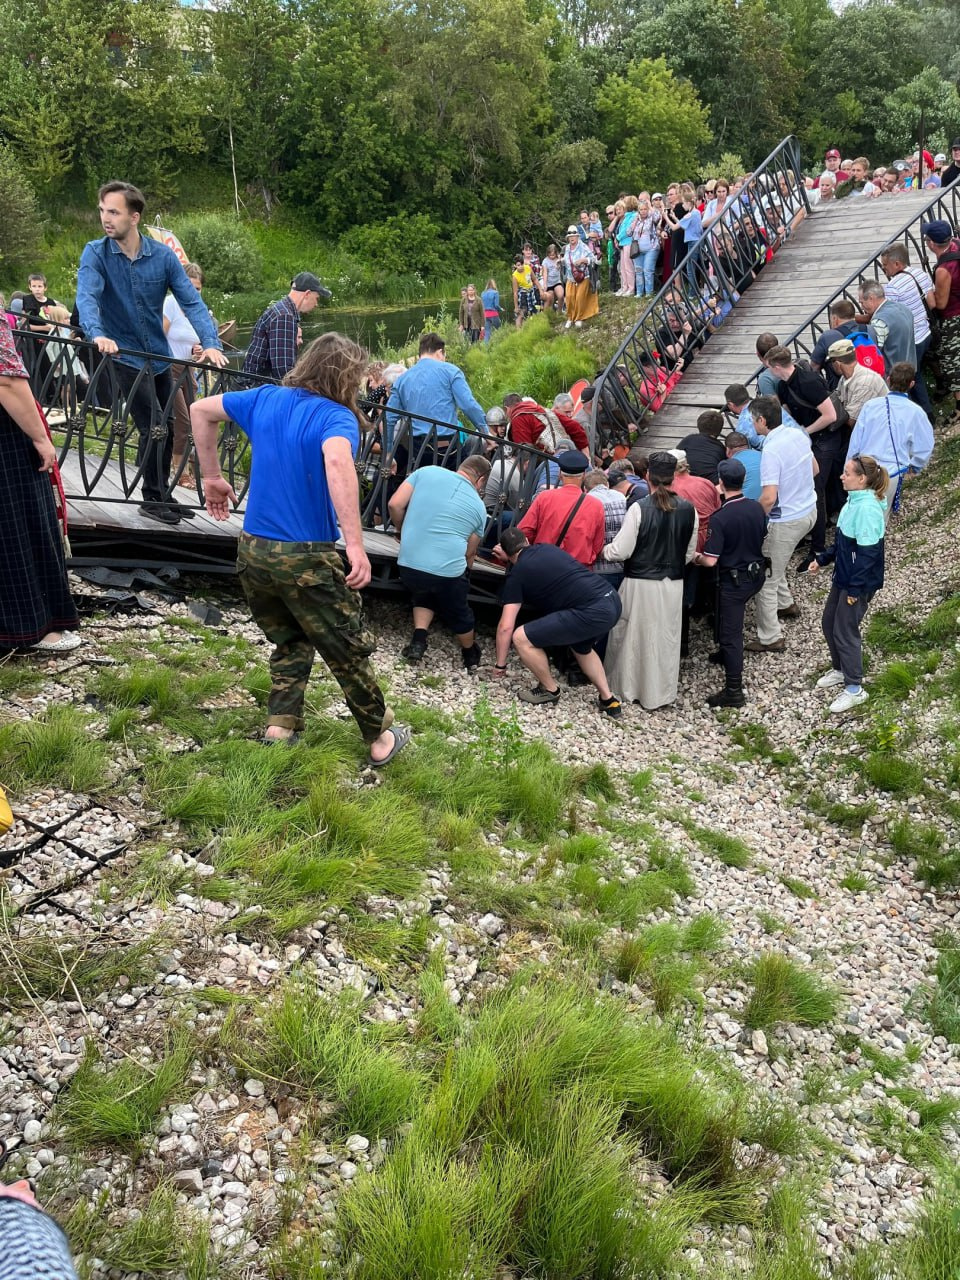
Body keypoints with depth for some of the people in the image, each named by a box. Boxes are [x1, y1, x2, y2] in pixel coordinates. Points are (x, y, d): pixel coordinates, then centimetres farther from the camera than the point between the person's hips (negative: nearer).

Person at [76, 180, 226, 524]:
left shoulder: (163, 255, -7)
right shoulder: (95, 253, -12)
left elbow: (191, 301, -12)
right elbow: (86, 297, -25)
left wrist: (210, 342, -28)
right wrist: (98, 335, -46)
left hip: (159, 354, 4)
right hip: (125, 355, -4)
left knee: (164, 427, 13)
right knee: (154, 426, -10)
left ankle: (160, 495, 30)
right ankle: (153, 497, 6)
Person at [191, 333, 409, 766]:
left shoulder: (265, 399, 7)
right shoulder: (336, 417, -13)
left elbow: (200, 410, 17)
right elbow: (337, 460, -35)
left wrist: (211, 477, 22)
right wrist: (355, 545, -38)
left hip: (252, 551, 6)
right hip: (306, 558, -6)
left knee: (292, 641, 26)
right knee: (349, 652, 11)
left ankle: (280, 727, 17)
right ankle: (380, 739, 24)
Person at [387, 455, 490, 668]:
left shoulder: (427, 472, 9)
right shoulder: (479, 507, 12)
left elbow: (395, 505, 4)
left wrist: (402, 531, 23)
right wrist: (466, 574, 38)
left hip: (408, 564, 1)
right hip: (448, 571, -1)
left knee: (423, 596, 33)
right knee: (458, 613, 26)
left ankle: (418, 640, 16)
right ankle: (470, 655, 47)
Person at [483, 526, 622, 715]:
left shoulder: (517, 573, 4)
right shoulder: (547, 548, 22)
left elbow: (505, 627, 2)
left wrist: (499, 666, 15)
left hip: (592, 612, -8)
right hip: (612, 601, 8)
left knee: (521, 638, -2)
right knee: (582, 648, 37)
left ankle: (550, 691, 17)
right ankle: (608, 700, 33)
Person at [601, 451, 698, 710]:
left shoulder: (639, 509, -17)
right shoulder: (688, 509, -5)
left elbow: (621, 551, -13)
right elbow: (689, 553, 6)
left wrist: (603, 550, 7)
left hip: (640, 584, -3)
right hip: (674, 584, 3)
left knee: (634, 634, 14)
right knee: (667, 637, 14)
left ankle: (629, 686, 27)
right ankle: (662, 692, 24)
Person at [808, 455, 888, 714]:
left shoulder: (867, 509, -25)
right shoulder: (855, 500, 4)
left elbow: (867, 553, -25)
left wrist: (855, 588, -21)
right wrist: (822, 559, 18)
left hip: (859, 583, -9)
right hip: (844, 576, 9)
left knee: (845, 631, 0)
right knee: (828, 623, 19)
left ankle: (854, 689, 14)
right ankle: (840, 670, 39)